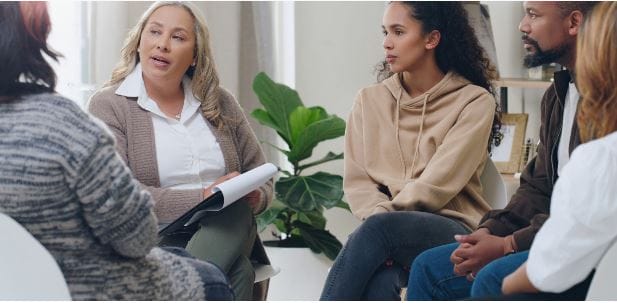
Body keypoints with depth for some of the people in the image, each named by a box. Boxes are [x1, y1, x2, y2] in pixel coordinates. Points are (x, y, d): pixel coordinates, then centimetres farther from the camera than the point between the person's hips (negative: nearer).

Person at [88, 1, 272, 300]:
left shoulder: (220, 102, 15)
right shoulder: (108, 105, 1)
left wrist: (255, 196, -7)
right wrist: (201, 198, -18)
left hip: (224, 236, 5)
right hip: (152, 239, -4)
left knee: (237, 210, -32)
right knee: (237, 272, -34)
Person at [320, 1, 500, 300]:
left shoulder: (474, 101, 0)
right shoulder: (369, 100, 13)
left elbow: (436, 185, -9)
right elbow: (356, 181, 5)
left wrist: (384, 218, -13)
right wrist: (382, 224, -14)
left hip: (452, 233, -2)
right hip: (392, 240, 2)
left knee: (378, 228, -36)